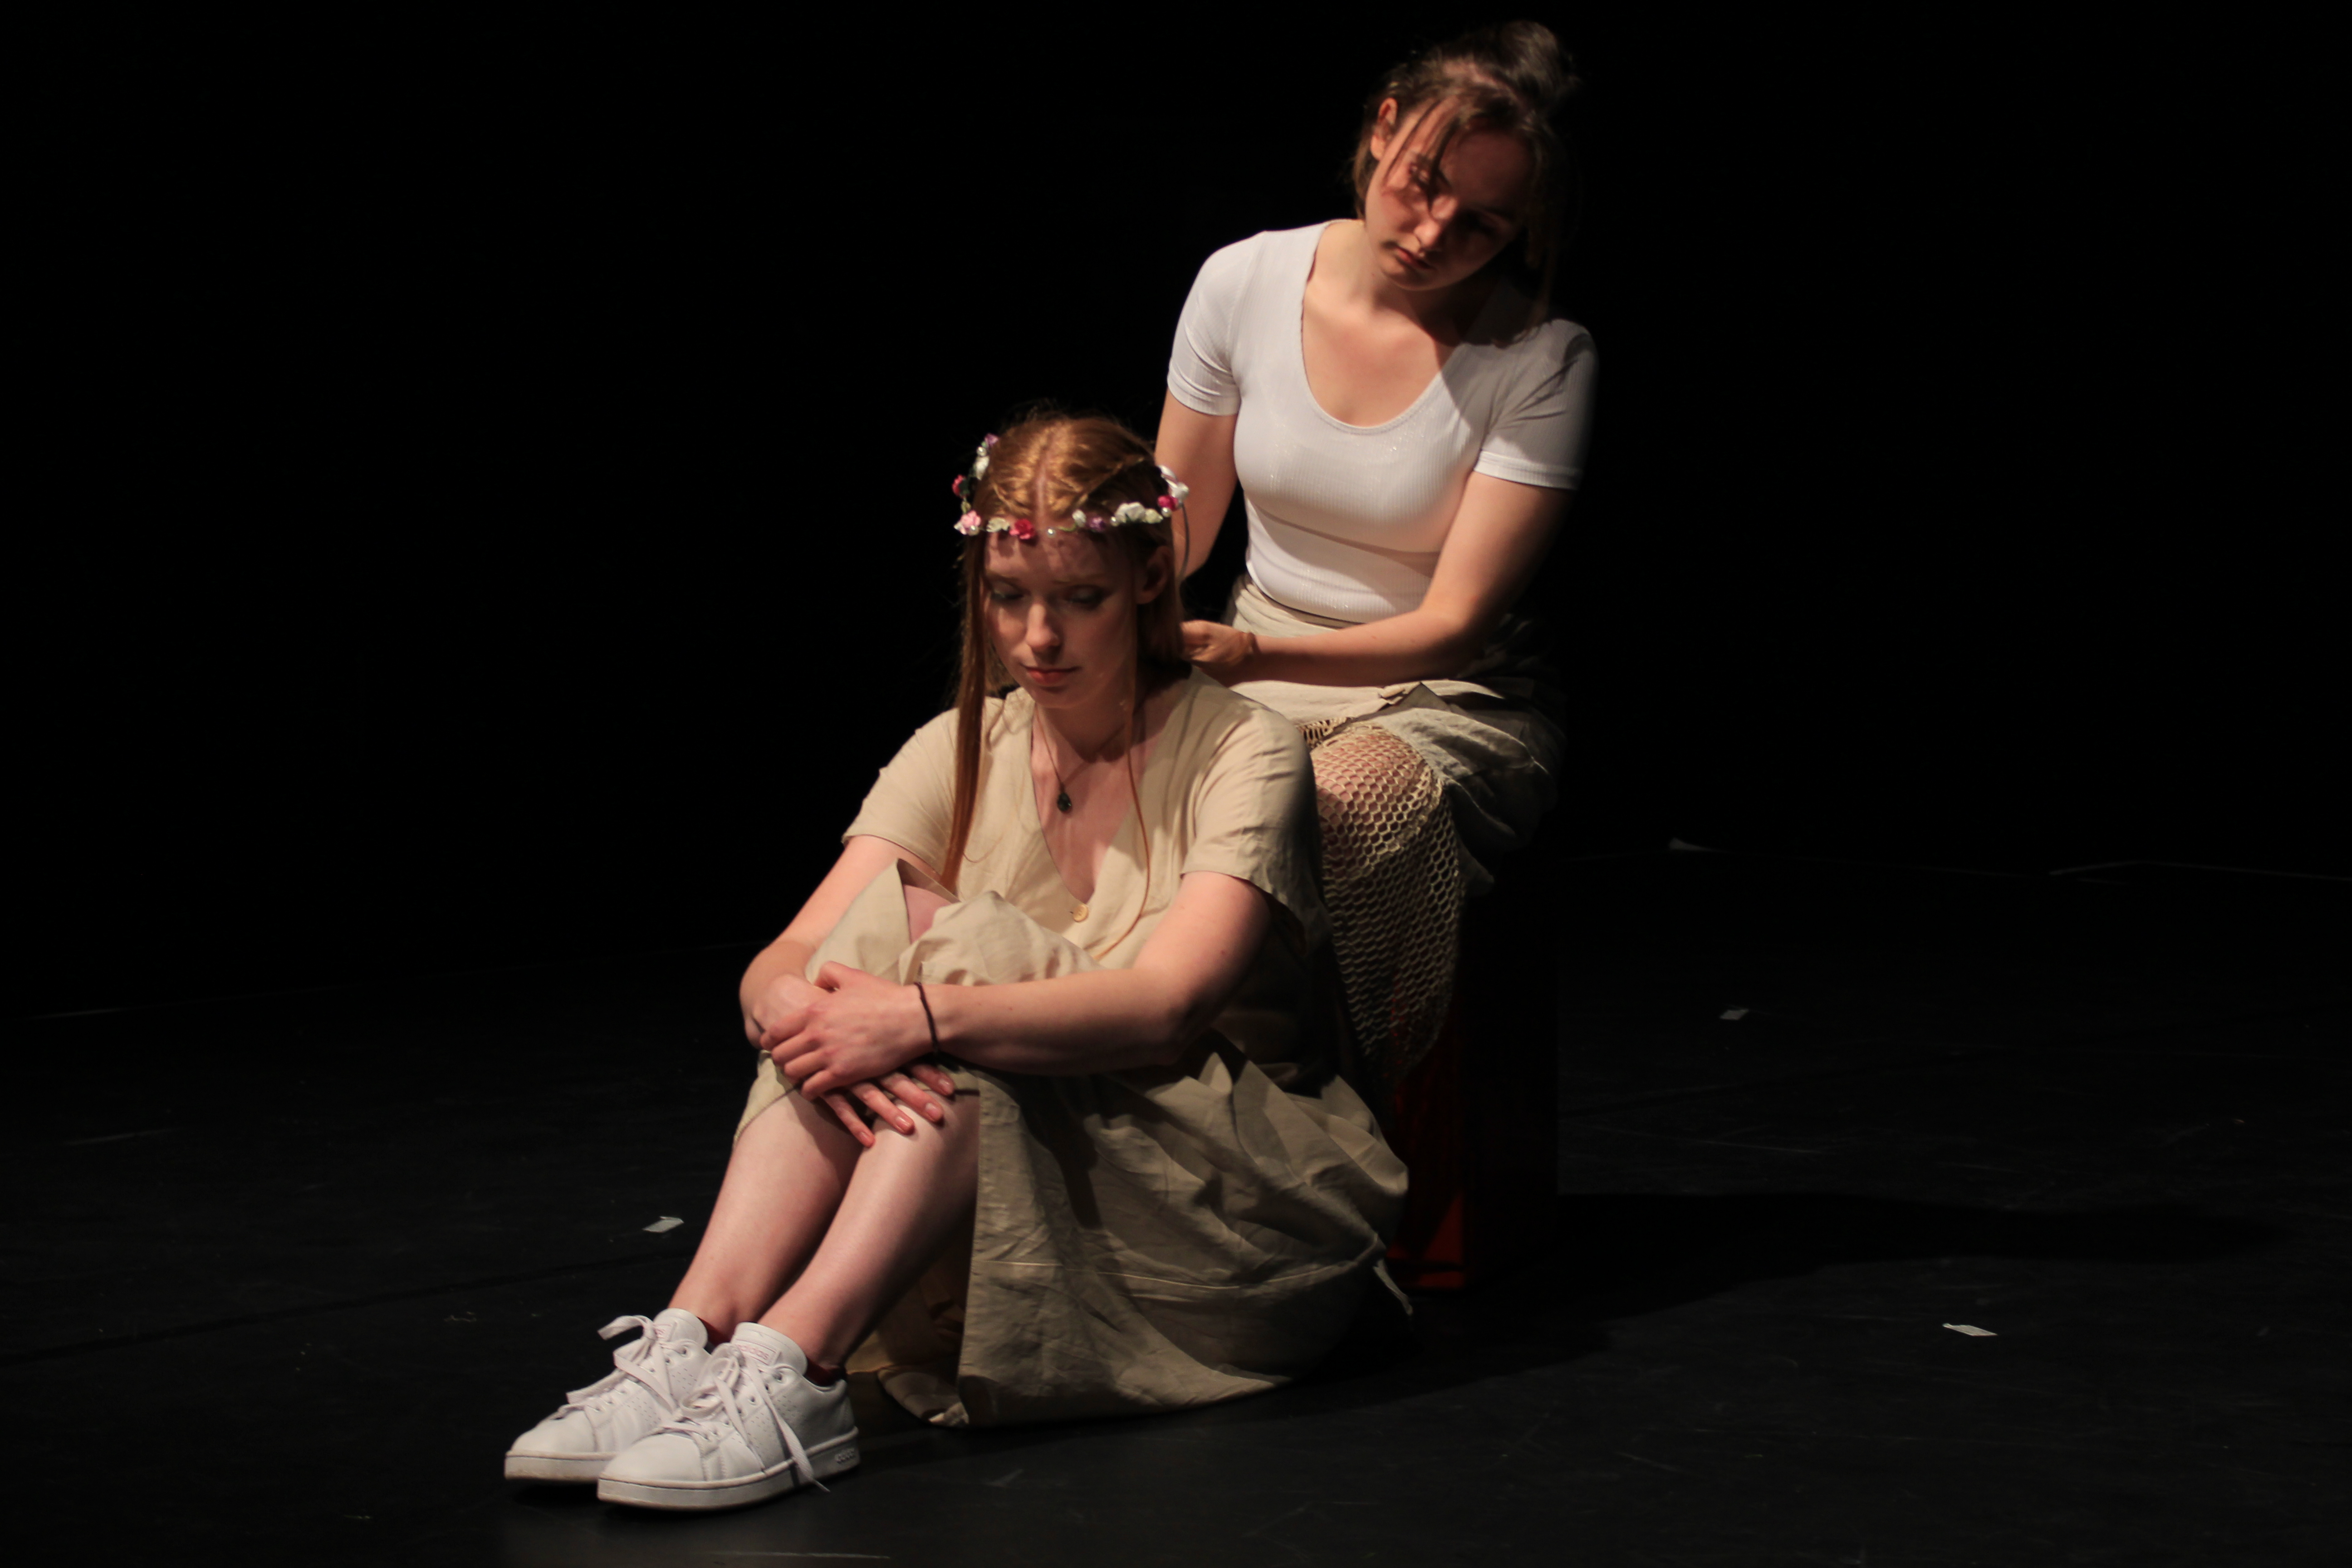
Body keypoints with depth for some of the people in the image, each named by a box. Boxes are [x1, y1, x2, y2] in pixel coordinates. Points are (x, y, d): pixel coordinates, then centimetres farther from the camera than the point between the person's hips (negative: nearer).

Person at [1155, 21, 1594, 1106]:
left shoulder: (1541, 362, -14)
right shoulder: (1246, 283, -3)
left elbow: (1455, 624, -16)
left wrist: (1255, 657, -30)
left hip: (1450, 698, -3)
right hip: (1257, 672, 3)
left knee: (1345, 808, -38)